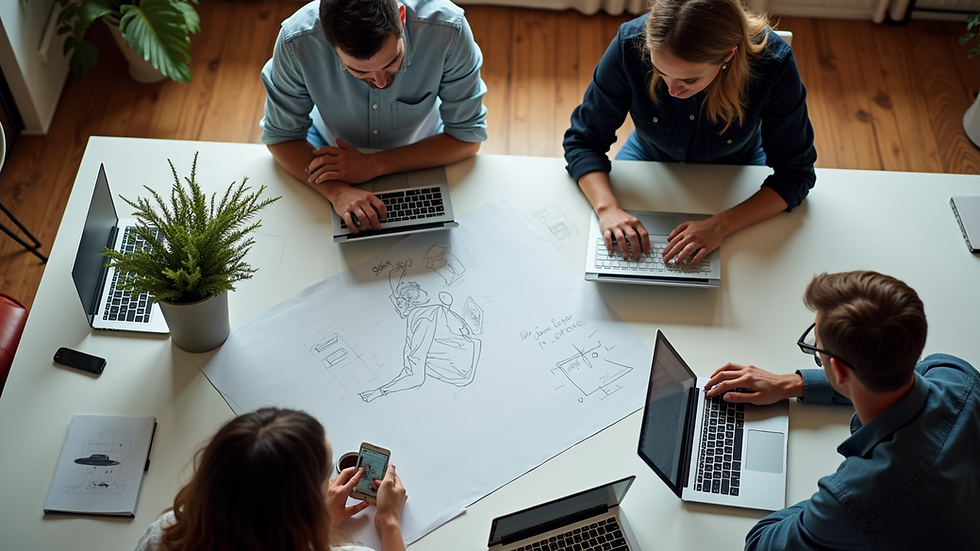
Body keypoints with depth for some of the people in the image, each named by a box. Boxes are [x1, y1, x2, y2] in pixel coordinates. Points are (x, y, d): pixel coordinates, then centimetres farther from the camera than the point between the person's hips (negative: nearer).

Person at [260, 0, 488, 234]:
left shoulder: (447, 29, -33)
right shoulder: (296, 41, -32)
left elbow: (467, 136, -22)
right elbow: (280, 135, -18)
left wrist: (374, 165, -31)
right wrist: (337, 191, -37)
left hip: (421, 155, 2)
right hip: (333, 154, -1)